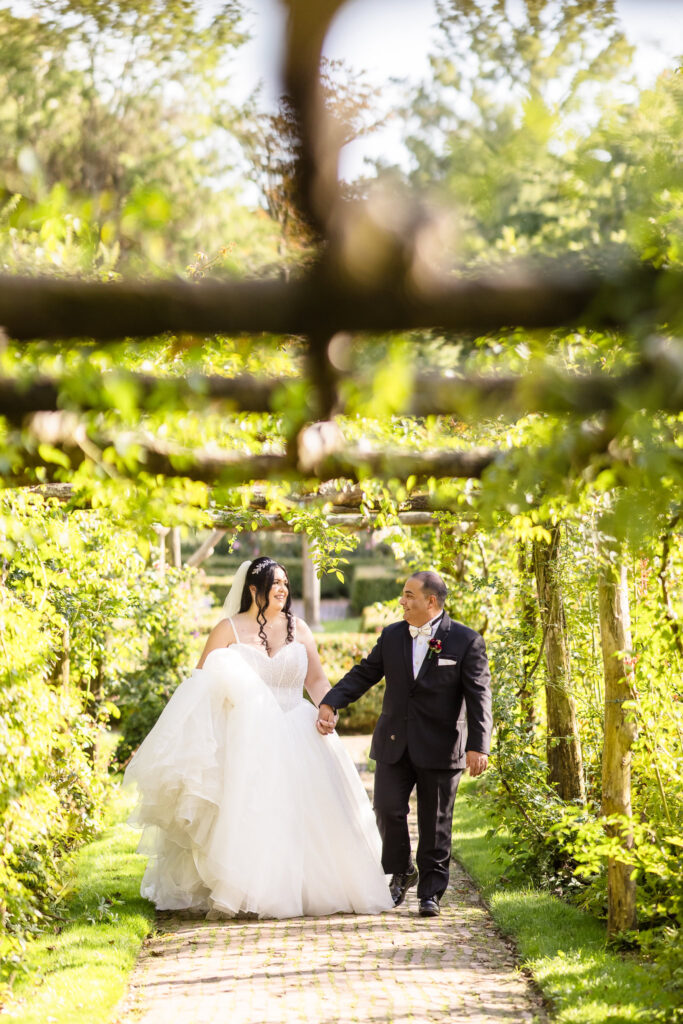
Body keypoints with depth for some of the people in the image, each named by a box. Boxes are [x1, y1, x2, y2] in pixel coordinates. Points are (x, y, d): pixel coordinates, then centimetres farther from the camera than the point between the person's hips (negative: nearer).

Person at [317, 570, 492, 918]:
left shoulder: (466, 641, -6)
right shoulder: (392, 636, 6)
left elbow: (478, 697, -9)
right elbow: (363, 674, 9)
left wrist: (478, 746, -17)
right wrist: (330, 703, -5)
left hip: (440, 749, -3)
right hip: (394, 744, 3)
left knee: (435, 823, 3)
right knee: (388, 810, -2)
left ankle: (430, 892, 14)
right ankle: (401, 872, 22)